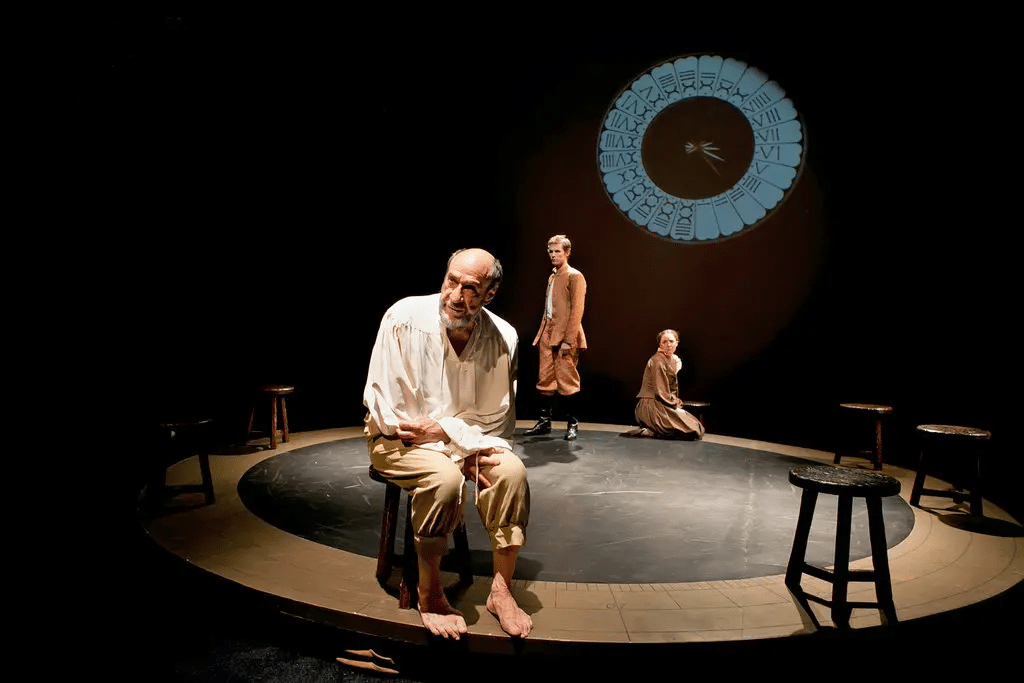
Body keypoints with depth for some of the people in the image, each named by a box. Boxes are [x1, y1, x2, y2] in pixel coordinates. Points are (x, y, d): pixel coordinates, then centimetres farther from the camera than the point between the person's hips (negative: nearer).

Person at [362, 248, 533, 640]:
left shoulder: (503, 338, -10)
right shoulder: (404, 319, -20)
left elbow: (497, 420, 0)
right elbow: (383, 407, -17)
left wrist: (442, 429, -20)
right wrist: (463, 442, -22)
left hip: (466, 438, 4)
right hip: (398, 439, -3)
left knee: (511, 471, -23)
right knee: (445, 478, -32)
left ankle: (501, 590, -6)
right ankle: (429, 594, -10)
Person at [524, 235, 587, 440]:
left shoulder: (575, 276, -5)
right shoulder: (552, 277, 19)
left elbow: (576, 310, -12)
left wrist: (568, 340, -17)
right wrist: (541, 335, 13)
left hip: (565, 338, -7)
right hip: (547, 336, 8)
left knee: (567, 382, -3)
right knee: (545, 381, 8)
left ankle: (572, 424, 8)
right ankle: (544, 422, 15)